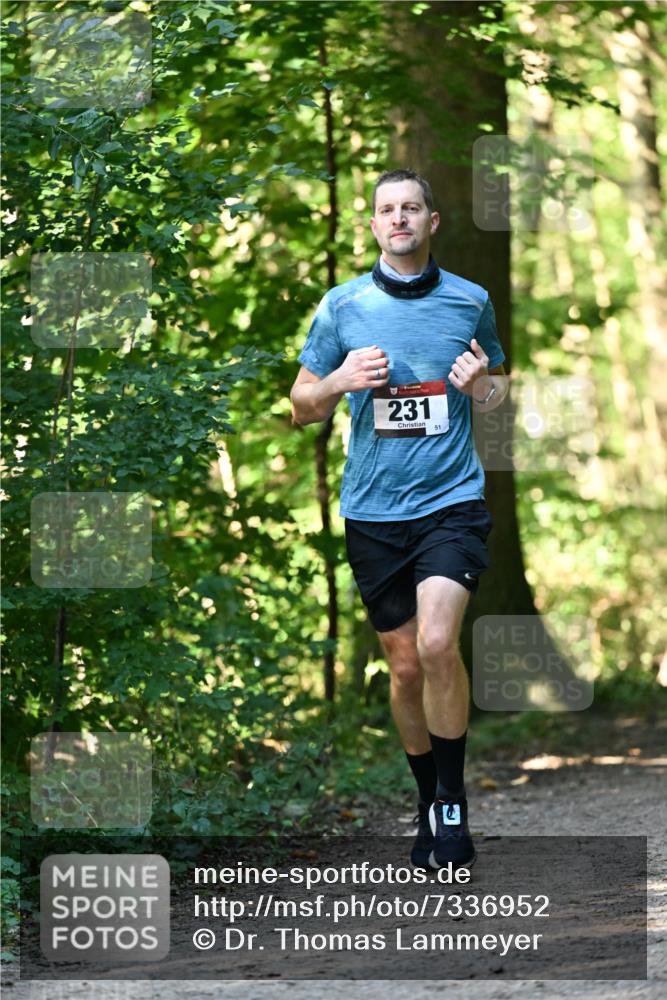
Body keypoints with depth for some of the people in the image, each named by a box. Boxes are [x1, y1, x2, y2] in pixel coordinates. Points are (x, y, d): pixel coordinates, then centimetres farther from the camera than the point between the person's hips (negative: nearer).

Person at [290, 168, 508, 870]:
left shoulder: (471, 301, 5)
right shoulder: (342, 306, 3)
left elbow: (499, 386, 19)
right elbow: (301, 408, 9)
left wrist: (481, 384, -5)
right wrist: (341, 379, -12)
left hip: (451, 501, -2)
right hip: (374, 511, 2)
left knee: (436, 644, -21)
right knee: (405, 664, 7)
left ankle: (453, 801, -6)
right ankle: (427, 799, 26)